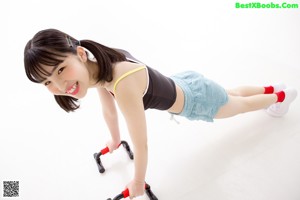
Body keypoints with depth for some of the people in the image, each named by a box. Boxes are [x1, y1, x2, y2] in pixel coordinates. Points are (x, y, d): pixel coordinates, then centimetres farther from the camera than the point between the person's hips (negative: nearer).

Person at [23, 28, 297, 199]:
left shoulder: (123, 83, -45)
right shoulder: (97, 67, -18)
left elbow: (141, 146, -33)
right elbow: (109, 110, 1)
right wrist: (115, 140, 18)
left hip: (197, 98, -6)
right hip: (183, 85, 7)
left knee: (241, 105, 27)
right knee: (233, 93, 35)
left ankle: (282, 95, 61)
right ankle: (271, 89, 66)